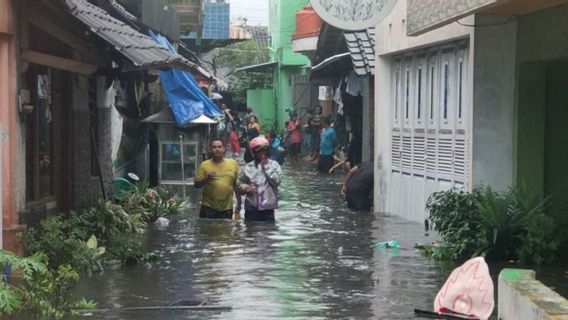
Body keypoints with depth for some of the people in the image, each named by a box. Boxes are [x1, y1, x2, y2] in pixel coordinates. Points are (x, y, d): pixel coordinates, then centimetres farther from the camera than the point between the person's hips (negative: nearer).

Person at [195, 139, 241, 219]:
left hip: (227, 209, 1)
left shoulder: (233, 163, 3)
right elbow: (197, 185, 0)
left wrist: (239, 203, 7)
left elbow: (237, 185, 8)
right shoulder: (204, 165, -2)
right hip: (208, 208, -1)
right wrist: (206, 179, -19)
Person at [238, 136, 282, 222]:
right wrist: (245, 188, -11)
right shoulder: (247, 167, 5)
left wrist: (265, 167, -11)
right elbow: (240, 183, 11)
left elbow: (276, 181, -11)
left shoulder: (274, 165, 1)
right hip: (251, 209, 1)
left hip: (268, 209, -1)